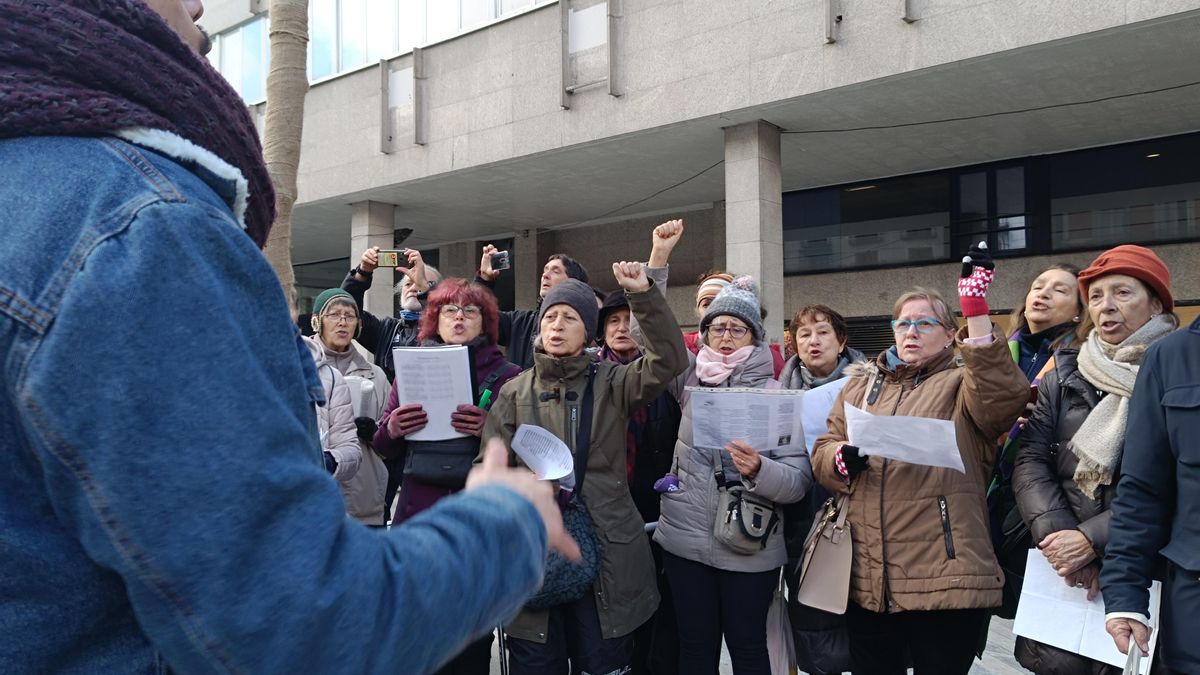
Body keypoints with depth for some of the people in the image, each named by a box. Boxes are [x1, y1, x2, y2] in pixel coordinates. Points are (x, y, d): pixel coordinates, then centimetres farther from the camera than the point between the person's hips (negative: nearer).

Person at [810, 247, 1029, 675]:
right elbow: (821, 455, 11)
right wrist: (843, 458, -13)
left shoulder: (961, 385, 3)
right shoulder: (860, 386, 16)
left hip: (944, 577, -4)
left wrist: (974, 307, -22)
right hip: (866, 579, 4)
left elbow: (1004, 394, -20)